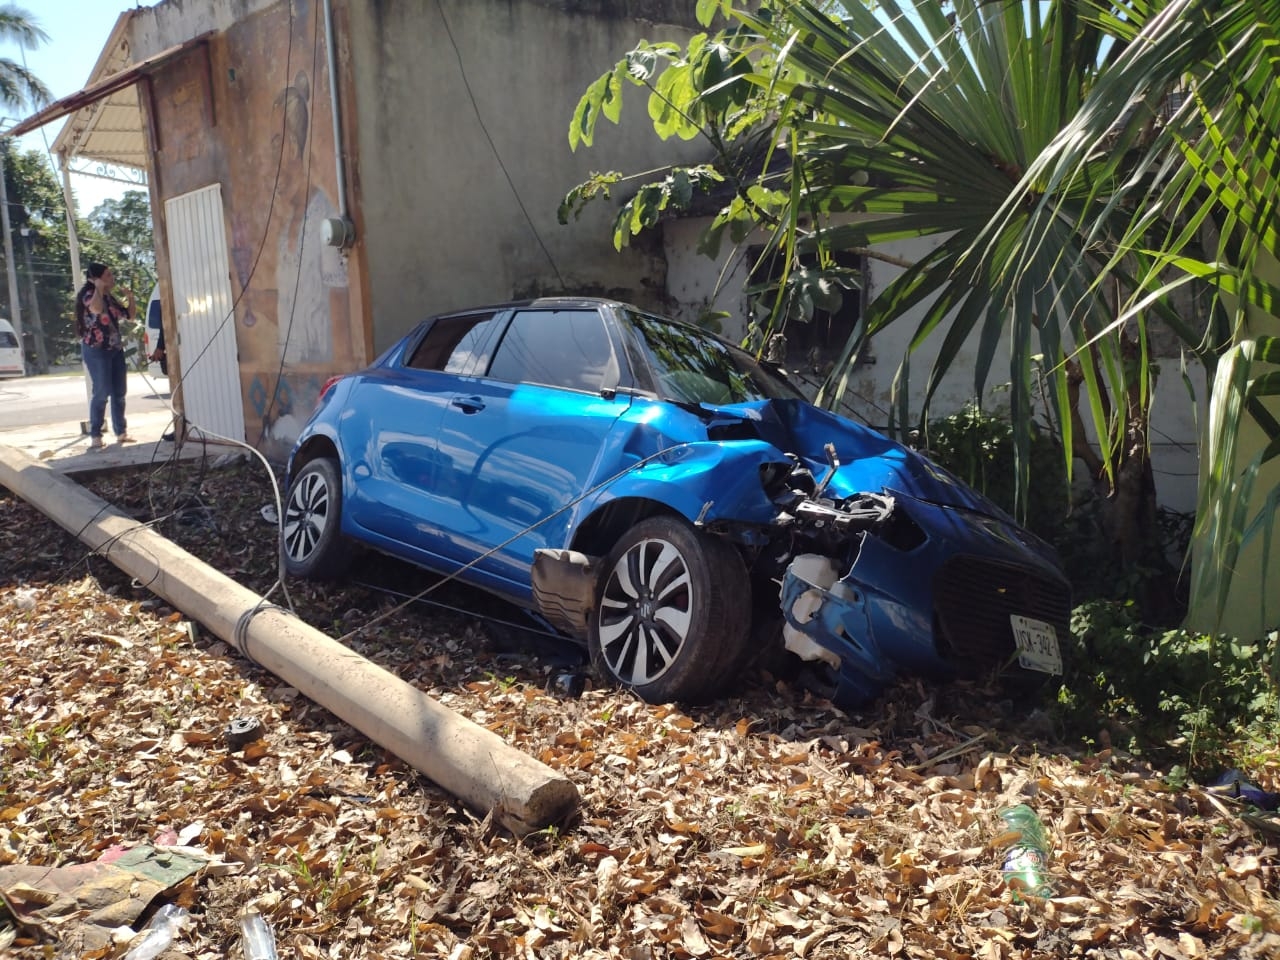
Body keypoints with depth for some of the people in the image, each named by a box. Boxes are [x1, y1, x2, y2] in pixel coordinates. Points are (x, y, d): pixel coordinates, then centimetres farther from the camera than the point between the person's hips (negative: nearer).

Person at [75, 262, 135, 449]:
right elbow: (96, 309, -32)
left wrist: (130, 299, 8)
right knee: (101, 392, -11)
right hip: (96, 349, -8)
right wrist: (99, 288, -18)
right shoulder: (89, 295, -8)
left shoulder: (110, 297, 15)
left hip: (115, 349, 8)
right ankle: (95, 436, -7)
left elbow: (129, 315, 24)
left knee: (119, 392, 8)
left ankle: (121, 433, 15)